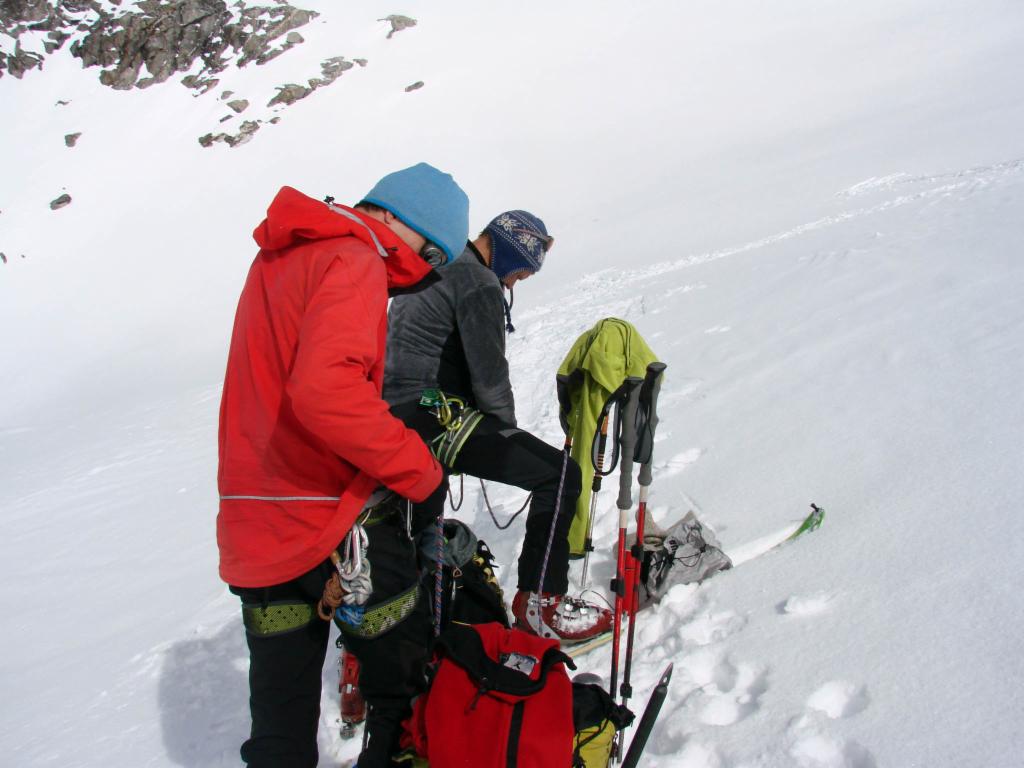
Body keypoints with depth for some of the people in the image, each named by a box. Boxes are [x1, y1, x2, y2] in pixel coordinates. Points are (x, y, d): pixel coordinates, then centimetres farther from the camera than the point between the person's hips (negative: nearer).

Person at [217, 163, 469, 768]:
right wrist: (421, 470, -20)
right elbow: (325, 389, -31)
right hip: (338, 524, -8)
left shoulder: (279, 257, 14)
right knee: (407, 692, 11)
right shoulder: (355, 261, -14)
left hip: (253, 531, 8)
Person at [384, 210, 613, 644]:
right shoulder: (479, 283, -12)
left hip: (396, 413, 10)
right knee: (559, 474, -9)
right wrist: (510, 431, 3)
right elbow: (489, 377, -14)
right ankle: (538, 603, -5)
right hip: (434, 417, -10)